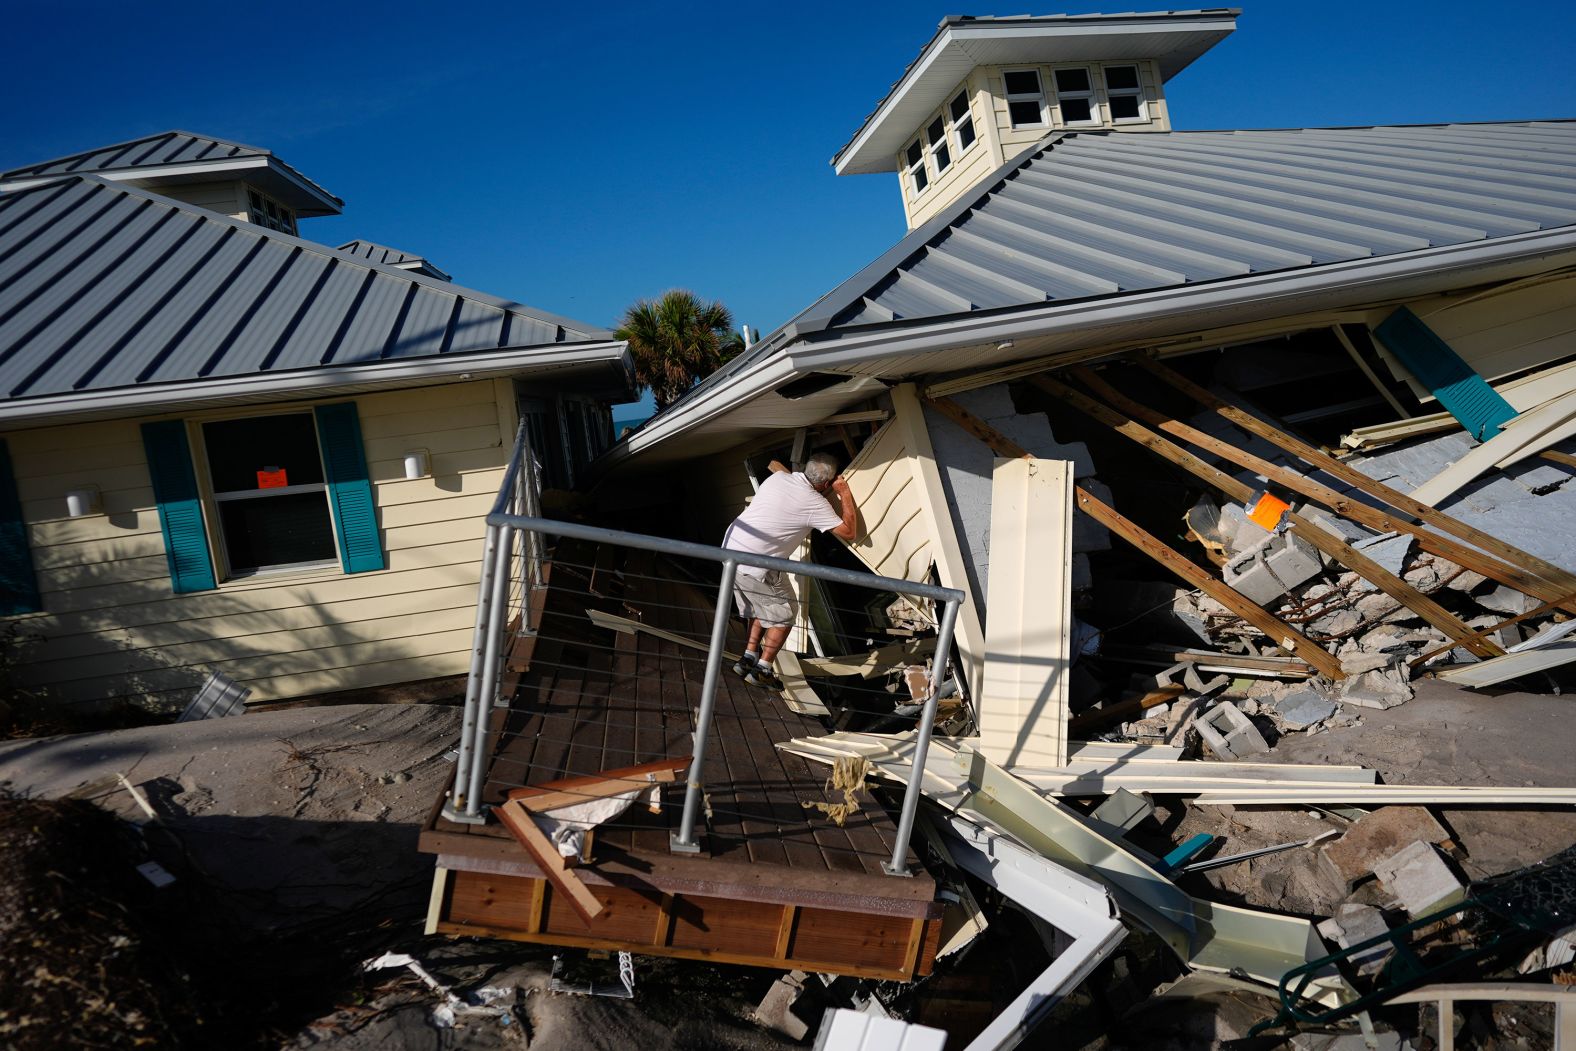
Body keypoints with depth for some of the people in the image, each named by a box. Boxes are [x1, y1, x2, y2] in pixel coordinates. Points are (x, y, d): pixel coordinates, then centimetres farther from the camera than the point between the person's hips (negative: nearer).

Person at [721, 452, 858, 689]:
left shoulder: (778, 477, 6)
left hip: (730, 548, 8)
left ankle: (749, 658, 28)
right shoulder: (815, 503, -12)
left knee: (762, 607, 25)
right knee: (784, 613, 9)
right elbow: (850, 532, -5)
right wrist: (846, 494, 3)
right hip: (754, 567, -8)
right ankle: (762, 671, 10)